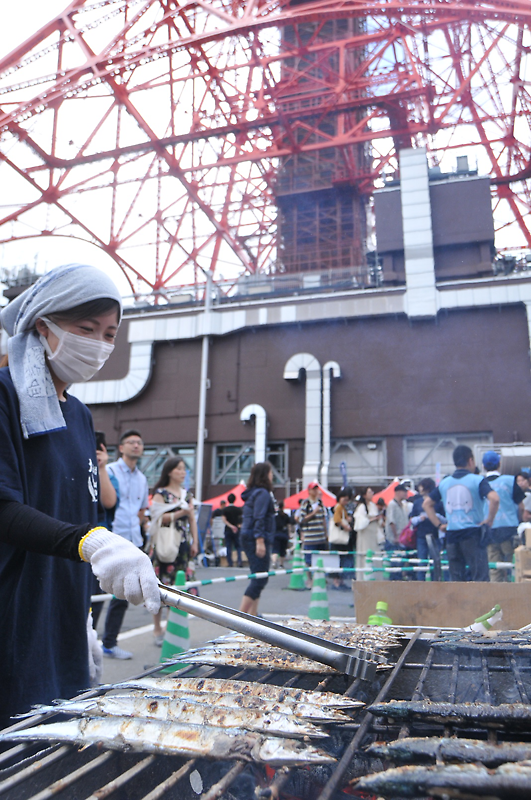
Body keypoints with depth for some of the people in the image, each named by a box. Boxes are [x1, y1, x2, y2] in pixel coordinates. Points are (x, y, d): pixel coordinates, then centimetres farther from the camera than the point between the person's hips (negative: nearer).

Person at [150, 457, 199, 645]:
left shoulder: (187, 494, 14)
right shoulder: (160, 493, -2)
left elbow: (192, 520, 13)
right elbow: (159, 518, -13)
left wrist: (195, 542, 8)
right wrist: (180, 513, -23)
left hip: (183, 545, 5)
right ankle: (157, 629, 8)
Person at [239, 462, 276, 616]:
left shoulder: (252, 493, 18)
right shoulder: (263, 493, -11)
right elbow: (259, 519, -19)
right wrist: (260, 541, -23)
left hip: (248, 539, 10)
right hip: (258, 540, -10)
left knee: (258, 578, 15)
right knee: (260, 579, -9)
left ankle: (252, 614, 17)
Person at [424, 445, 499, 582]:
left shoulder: (444, 483, 10)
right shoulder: (477, 480, -5)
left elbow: (426, 504, 14)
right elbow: (494, 499, -21)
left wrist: (439, 524, 12)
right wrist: (489, 520, -8)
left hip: (451, 535, 4)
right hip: (473, 534, -4)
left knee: (455, 579, 10)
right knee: (480, 577, -1)